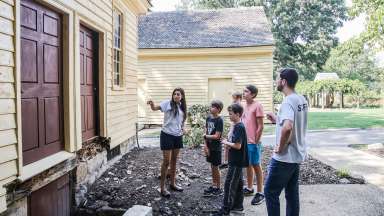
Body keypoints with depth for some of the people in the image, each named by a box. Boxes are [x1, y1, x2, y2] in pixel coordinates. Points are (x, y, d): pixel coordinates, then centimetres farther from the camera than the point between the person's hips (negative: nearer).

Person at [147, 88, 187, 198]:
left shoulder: (182, 107, 8)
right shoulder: (168, 103, -9)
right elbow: (155, 108, -19)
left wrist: (182, 129, 6)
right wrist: (152, 104, -40)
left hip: (178, 136, 6)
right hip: (167, 135, -6)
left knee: (174, 161, 16)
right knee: (166, 161, -4)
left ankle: (173, 183, 31)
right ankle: (162, 187, 8)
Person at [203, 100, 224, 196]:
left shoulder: (219, 120, -16)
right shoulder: (208, 118, 4)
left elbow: (217, 136, -19)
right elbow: (206, 132, 5)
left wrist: (206, 136, -8)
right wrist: (206, 146, -2)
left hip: (216, 148, -6)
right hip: (209, 147, 6)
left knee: (215, 167, 3)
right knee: (212, 166, 15)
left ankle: (218, 188, 17)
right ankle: (213, 186, 28)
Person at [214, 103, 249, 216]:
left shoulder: (238, 127, -19)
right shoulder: (239, 126, 10)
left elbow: (238, 145, -24)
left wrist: (226, 142, -11)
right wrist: (229, 144, 6)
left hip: (236, 162, -10)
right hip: (238, 161, 10)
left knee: (229, 185, -4)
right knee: (238, 183, 15)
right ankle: (238, 205, 25)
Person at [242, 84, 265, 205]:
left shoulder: (257, 106, -13)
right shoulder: (244, 106, 9)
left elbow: (260, 126, -14)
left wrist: (256, 141, -13)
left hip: (253, 142, -7)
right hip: (244, 141, 7)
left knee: (256, 166, 2)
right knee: (248, 165, 17)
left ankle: (260, 193, 12)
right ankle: (249, 188, 31)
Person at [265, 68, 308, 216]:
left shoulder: (288, 102, -21)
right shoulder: (302, 100, 7)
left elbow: (287, 128, -38)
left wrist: (280, 147, -23)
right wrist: (277, 120, 14)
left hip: (284, 158, -9)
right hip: (297, 156, 9)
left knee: (270, 192, 5)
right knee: (292, 194, 16)